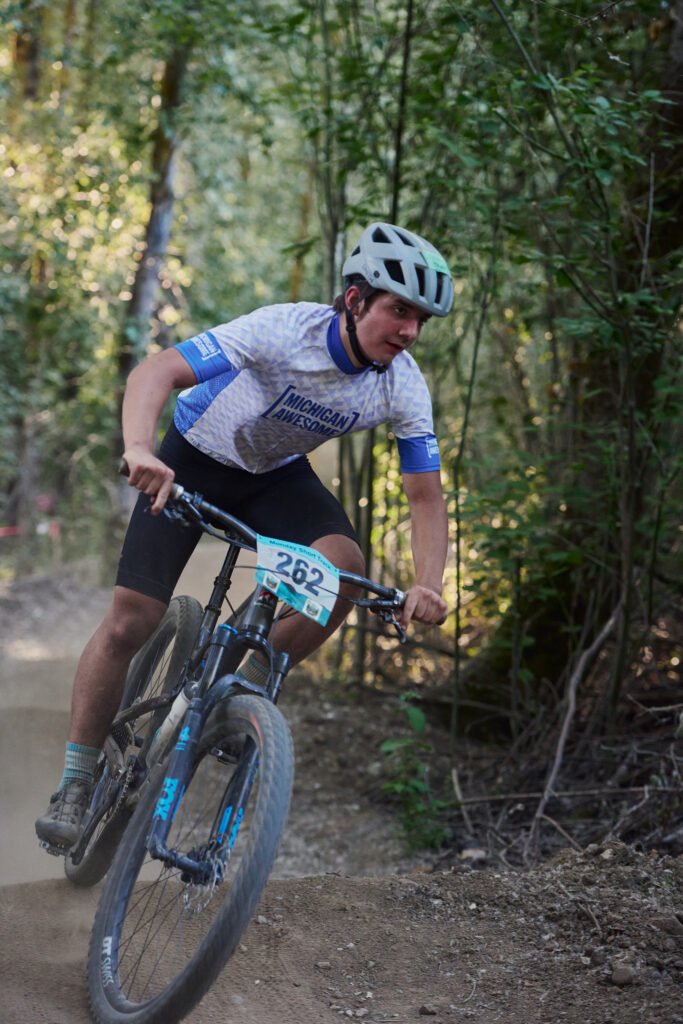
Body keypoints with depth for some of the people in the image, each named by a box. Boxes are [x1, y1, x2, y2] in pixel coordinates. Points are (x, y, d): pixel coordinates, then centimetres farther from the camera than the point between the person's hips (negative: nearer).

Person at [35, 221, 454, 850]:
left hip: (277, 475, 4)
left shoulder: (405, 387, -20)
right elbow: (156, 373, -39)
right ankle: (75, 783, 6)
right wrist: (139, 451, -57)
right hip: (194, 460, -3)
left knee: (344, 567, -27)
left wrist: (428, 585, -31)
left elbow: (426, 496, -15)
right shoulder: (287, 329, -33)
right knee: (130, 621, -11)